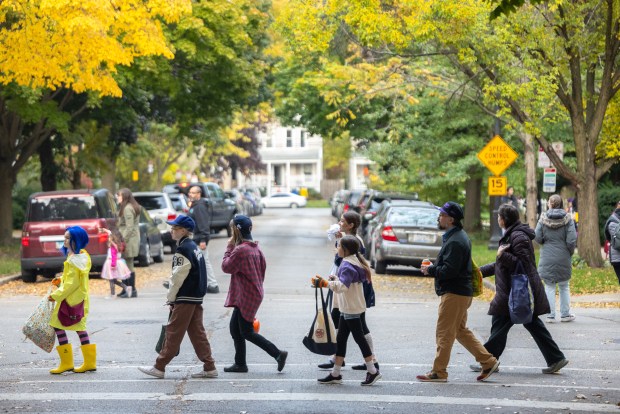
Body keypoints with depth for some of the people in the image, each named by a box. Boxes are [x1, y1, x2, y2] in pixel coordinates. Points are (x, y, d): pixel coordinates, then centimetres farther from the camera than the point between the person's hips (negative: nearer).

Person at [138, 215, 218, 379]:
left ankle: (159, 367, 2)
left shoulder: (183, 250, -16)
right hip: (197, 298, 9)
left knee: (173, 333, -3)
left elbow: (177, 278, -16)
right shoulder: (194, 248, 14)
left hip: (185, 299, -9)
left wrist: (170, 298, -6)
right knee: (197, 333, 10)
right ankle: (209, 367, 9)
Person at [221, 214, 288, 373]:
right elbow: (263, 266, 16)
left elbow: (226, 267, -14)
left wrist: (229, 248, -6)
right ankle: (240, 363, 17)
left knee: (246, 332, -4)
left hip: (245, 296, -10)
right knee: (235, 328, 14)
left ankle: (278, 354, -7)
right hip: (255, 292, 10)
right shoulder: (255, 248, 9)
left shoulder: (240, 250, -20)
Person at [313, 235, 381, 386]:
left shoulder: (347, 265, -19)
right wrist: (336, 279, 13)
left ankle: (372, 371, 4)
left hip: (351, 308, -11)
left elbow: (342, 286, -29)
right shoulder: (355, 261, 13)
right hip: (348, 308, 11)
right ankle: (335, 374, 14)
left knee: (359, 337, -3)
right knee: (341, 338, 11)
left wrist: (325, 283, -29)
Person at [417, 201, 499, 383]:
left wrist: (430, 269, -11)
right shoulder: (460, 236, 16)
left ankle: (439, 372, 1)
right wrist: (433, 268, 10)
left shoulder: (455, 242, -19)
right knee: (460, 331, 17)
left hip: (454, 293, -11)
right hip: (462, 292, 11)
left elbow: (449, 270, -25)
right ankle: (488, 362, 18)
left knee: (444, 333, -4)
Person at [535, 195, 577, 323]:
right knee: (564, 286, 14)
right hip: (563, 258, 0)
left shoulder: (543, 219, -5)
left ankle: (550, 316, 4)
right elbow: (572, 240, -9)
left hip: (547, 258, 0)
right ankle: (565, 314, 19)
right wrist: (570, 251, 9)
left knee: (549, 287, 5)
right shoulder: (567, 219, -6)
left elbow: (537, 237, -6)